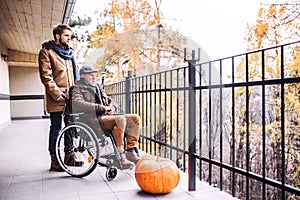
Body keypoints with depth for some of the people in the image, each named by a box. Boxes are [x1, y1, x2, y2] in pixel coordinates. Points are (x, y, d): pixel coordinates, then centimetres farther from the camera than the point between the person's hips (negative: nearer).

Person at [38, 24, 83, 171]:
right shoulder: (46, 52, -2)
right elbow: (46, 76, -11)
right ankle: (55, 160, 8)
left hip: (71, 97, 7)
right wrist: (56, 93, -17)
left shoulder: (70, 53, 19)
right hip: (56, 99, -7)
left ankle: (69, 156, 23)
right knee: (56, 128, -1)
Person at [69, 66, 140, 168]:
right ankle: (119, 156, -28)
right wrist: (101, 108, -18)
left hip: (106, 116, 8)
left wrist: (111, 108, 7)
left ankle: (130, 151, -8)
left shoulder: (98, 87, 29)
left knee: (135, 118, -7)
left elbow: (109, 101, 34)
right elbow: (77, 104, -14)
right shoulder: (77, 88, 6)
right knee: (120, 119, -33)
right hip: (92, 120, -8)